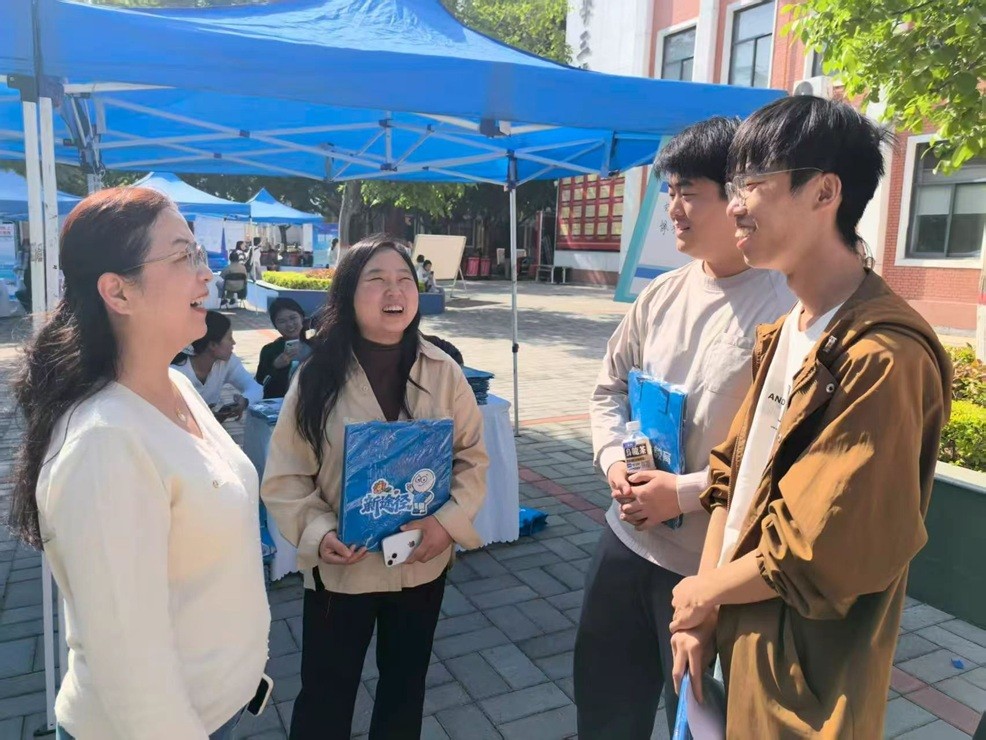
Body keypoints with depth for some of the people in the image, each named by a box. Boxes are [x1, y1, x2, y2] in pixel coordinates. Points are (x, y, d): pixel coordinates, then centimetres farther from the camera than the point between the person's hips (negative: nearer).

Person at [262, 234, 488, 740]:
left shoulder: (442, 372, -8)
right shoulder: (318, 377, -12)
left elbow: (472, 457, -2)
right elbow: (284, 477, -8)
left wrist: (449, 520, -16)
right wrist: (318, 532, -22)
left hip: (423, 563, 2)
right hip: (340, 567, -2)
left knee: (405, 683, 23)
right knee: (325, 695, 15)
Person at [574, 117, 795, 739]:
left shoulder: (784, 309, -18)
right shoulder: (662, 295, 3)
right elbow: (610, 389, 11)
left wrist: (685, 492, -20)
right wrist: (614, 460, -6)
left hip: (711, 562, -6)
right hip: (628, 538, 6)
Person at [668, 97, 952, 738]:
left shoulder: (884, 356, -25)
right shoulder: (781, 335, 5)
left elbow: (817, 554, -25)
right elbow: (734, 479, 5)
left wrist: (704, 592, -9)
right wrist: (705, 612, -2)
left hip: (808, 673, -7)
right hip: (738, 631, 7)